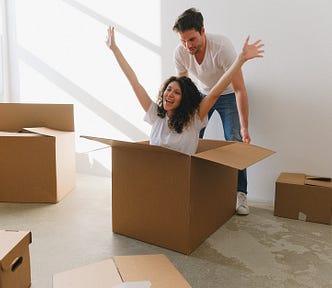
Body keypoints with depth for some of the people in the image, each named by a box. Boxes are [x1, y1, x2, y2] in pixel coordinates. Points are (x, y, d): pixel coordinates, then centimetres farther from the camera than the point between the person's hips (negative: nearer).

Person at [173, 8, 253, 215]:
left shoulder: (222, 47, -34)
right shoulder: (180, 53, -21)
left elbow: (240, 90, -32)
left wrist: (244, 128, -33)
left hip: (228, 95, -3)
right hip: (202, 94, 4)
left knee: (235, 142, -13)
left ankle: (241, 194, -2)